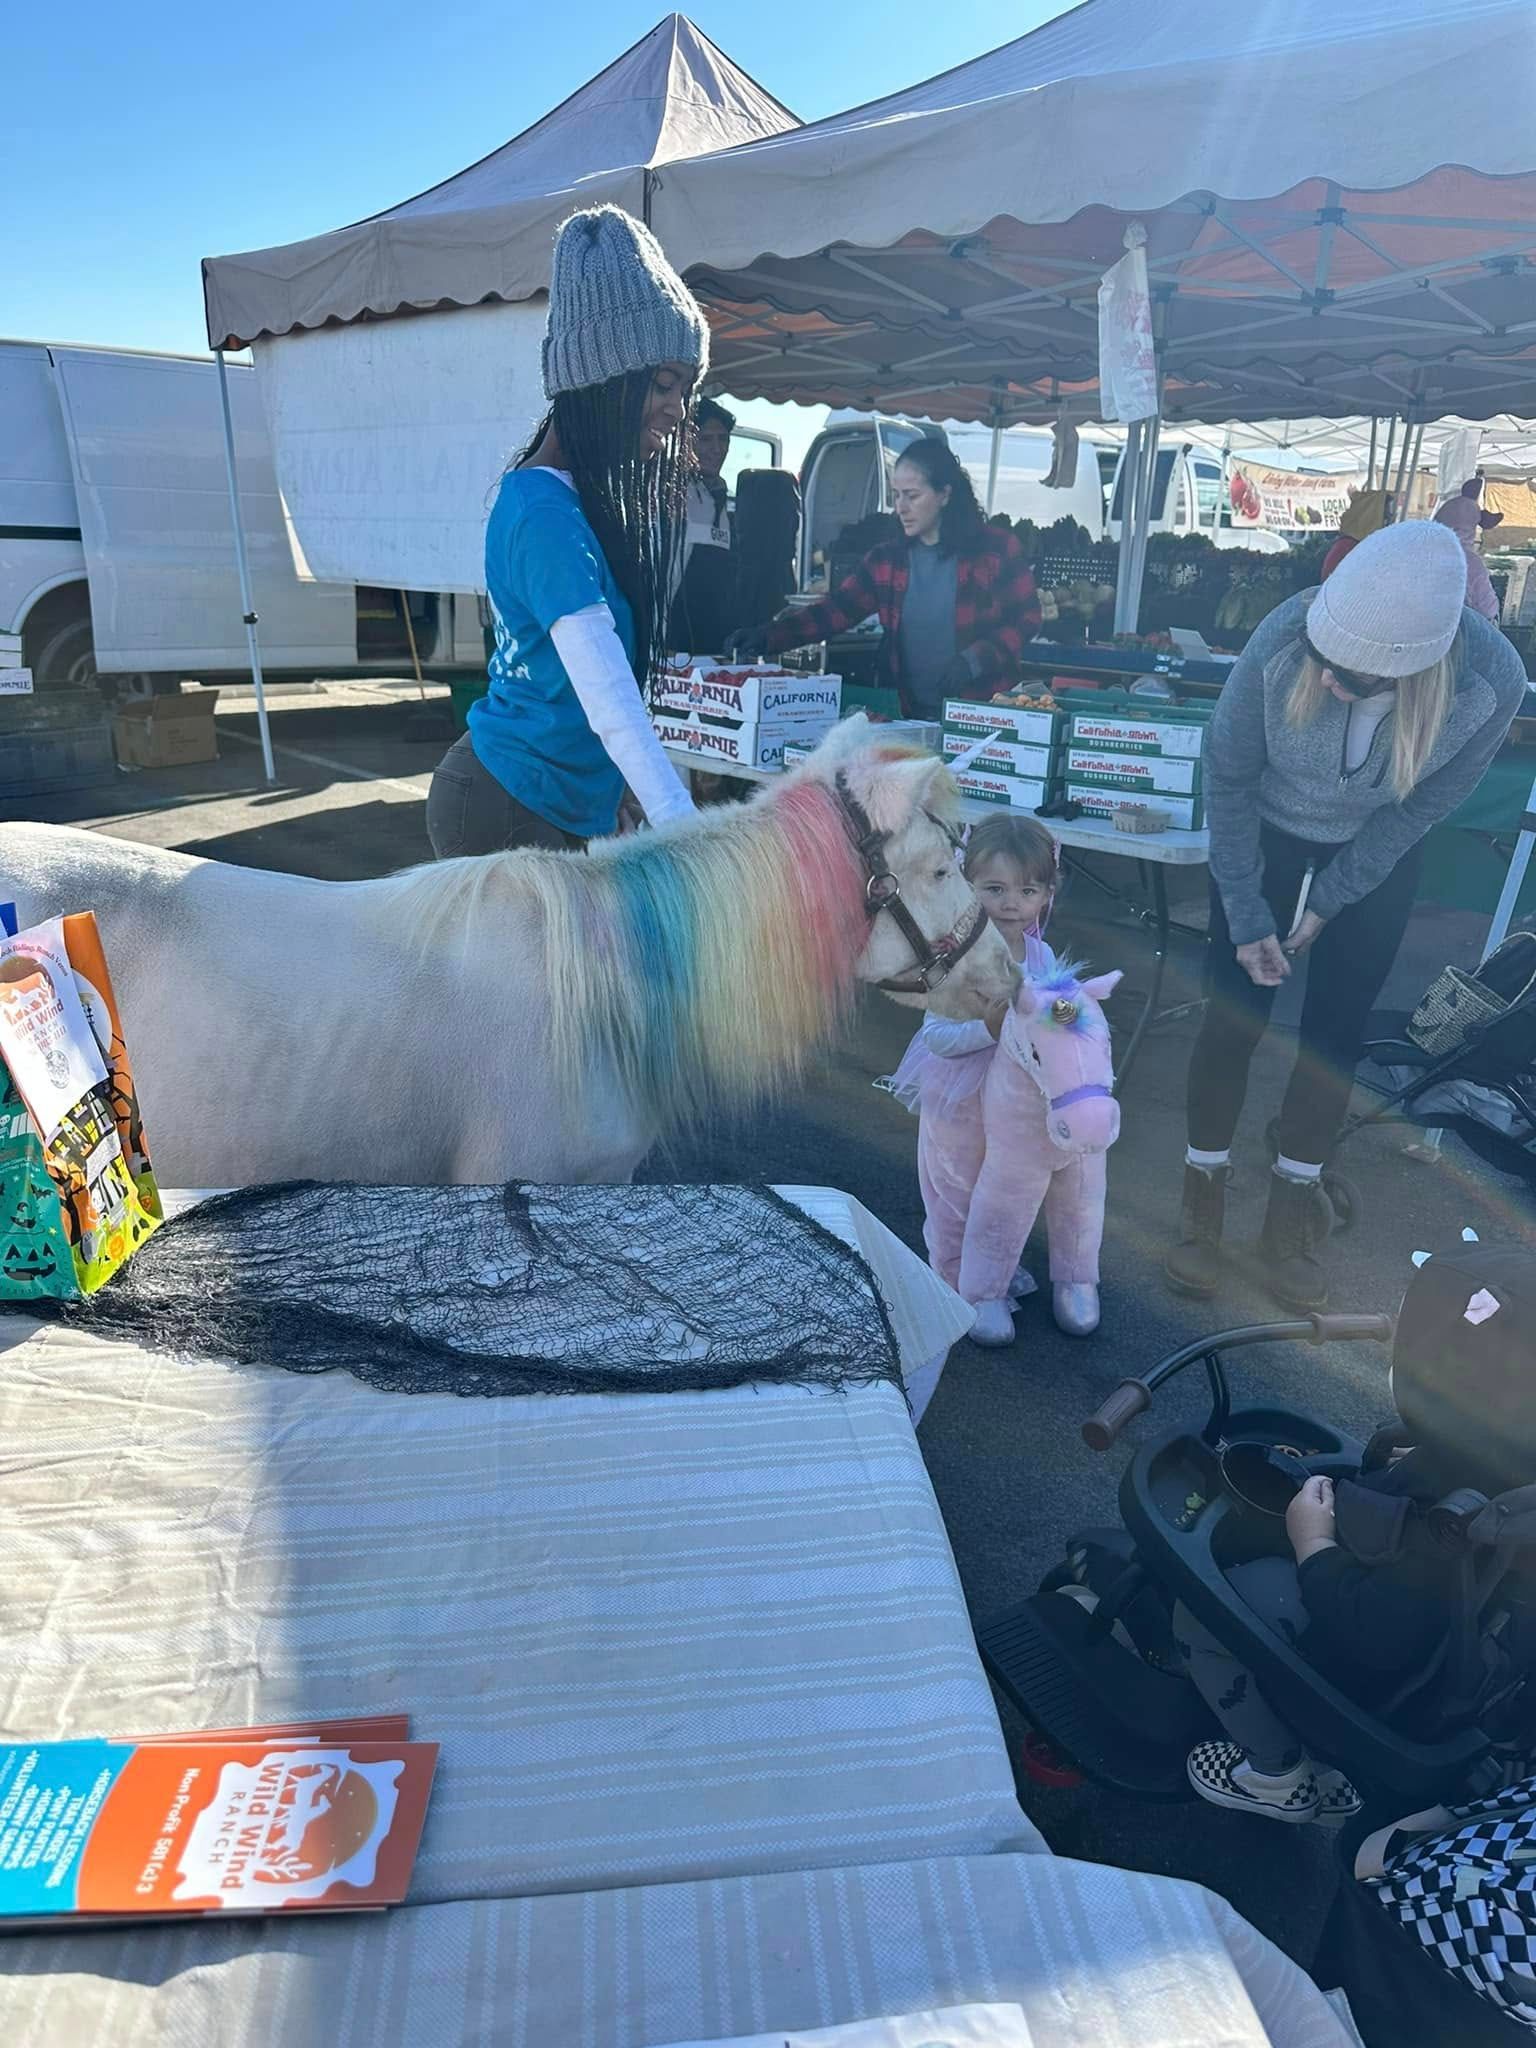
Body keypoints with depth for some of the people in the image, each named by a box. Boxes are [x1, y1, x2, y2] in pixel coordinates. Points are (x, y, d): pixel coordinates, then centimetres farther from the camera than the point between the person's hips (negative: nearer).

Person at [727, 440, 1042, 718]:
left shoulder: (997, 548, -3)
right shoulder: (886, 558, 8)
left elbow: (1026, 618, -2)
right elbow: (834, 612, 1)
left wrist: (974, 660, -18)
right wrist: (767, 637, -13)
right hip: (909, 715, 3)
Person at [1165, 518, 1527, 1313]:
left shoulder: (1493, 681, -30)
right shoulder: (1285, 639, -33)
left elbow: (1420, 807, -13)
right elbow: (1227, 776, -18)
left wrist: (1328, 902, -10)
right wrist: (1245, 914, -15)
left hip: (1376, 858, 1)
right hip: (1265, 838, -1)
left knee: (1335, 1033, 4)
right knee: (1233, 1016, -1)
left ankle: (1292, 1211, 22)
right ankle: (1202, 1196, 18)